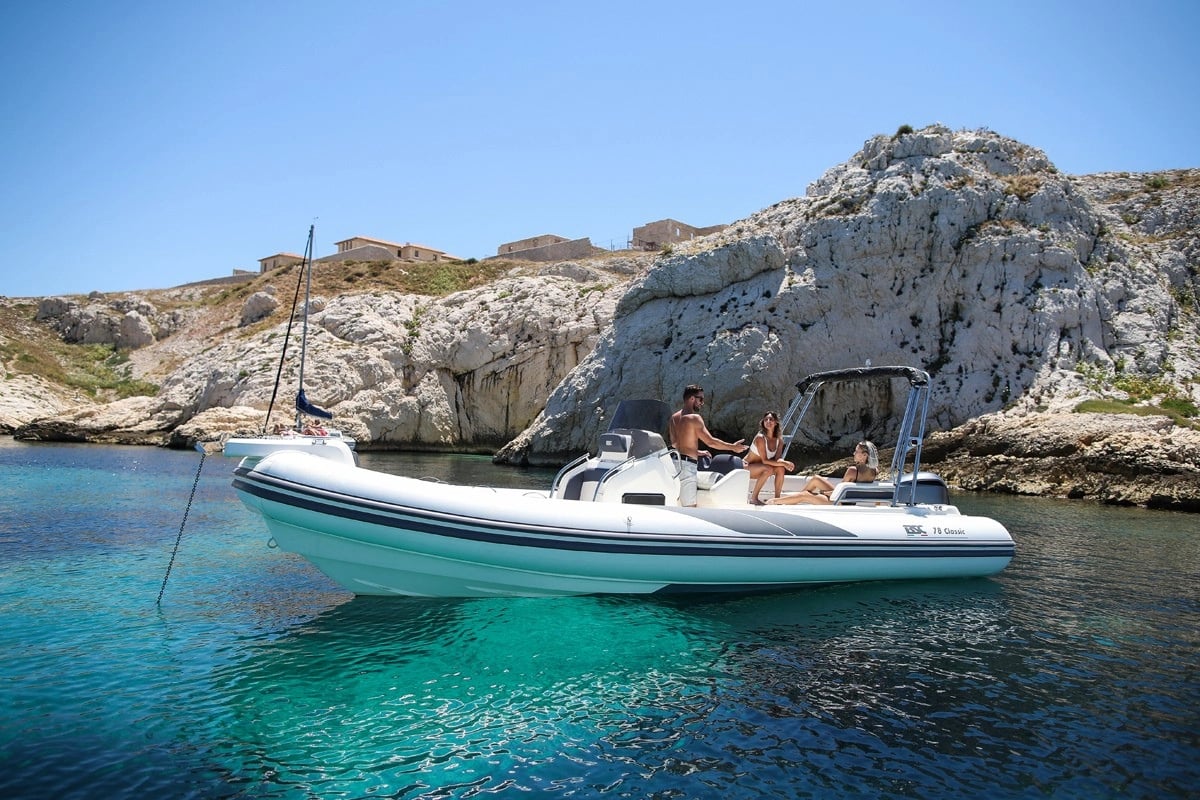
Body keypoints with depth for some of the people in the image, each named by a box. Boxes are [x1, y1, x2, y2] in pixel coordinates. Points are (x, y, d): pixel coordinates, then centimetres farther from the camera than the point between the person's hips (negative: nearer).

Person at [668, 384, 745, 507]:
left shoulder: (674, 417, 13)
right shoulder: (694, 418, -11)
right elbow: (711, 441, -12)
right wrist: (733, 447, -1)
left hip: (676, 461, 9)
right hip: (687, 464, -9)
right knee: (690, 506, -8)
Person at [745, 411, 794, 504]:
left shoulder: (779, 440, -5)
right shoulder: (760, 438, -25)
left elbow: (777, 459, -7)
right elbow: (765, 461, -28)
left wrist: (785, 463, -30)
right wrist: (783, 463, -32)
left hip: (759, 468, 6)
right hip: (747, 467, -6)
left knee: (781, 468, -19)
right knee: (768, 469, -33)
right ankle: (753, 498, -23)